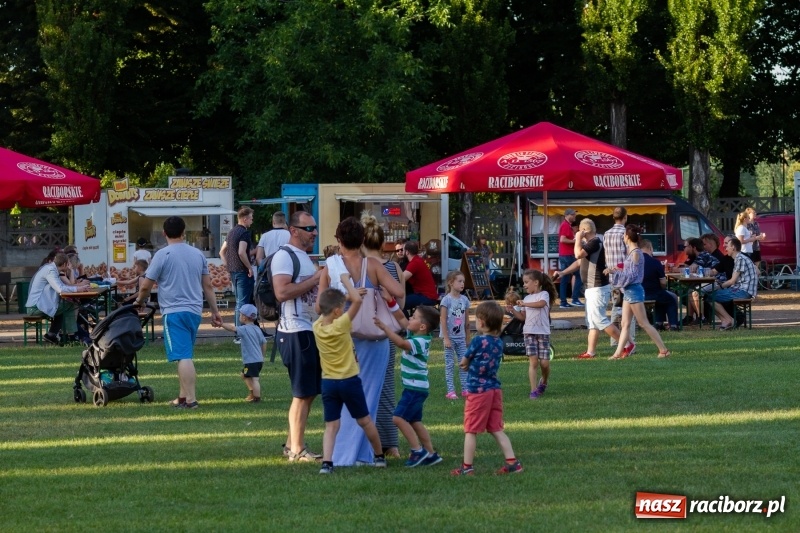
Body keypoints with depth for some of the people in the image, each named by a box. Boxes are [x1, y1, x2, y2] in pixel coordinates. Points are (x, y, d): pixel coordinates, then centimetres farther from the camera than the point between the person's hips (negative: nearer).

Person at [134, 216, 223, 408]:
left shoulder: (163, 255, -7)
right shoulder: (198, 254, 10)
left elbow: (145, 286, -5)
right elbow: (208, 286, 13)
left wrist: (140, 301, 15)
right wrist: (215, 311, 20)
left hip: (174, 312, -6)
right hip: (194, 311, 6)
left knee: (183, 357, -12)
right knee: (186, 356, 18)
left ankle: (190, 399, -18)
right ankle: (184, 396, 23)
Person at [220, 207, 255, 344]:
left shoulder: (232, 232, 15)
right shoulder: (244, 232, -13)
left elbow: (222, 251, 20)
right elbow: (241, 252, -26)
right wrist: (249, 267, -16)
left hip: (233, 271, 9)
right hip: (243, 271, -9)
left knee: (239, 303, 16)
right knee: (243, 303, -6)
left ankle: (237, 334, 19)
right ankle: (240, 336, -7)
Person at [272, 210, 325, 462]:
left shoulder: (305, 257, 19)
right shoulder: (284, 256, -13)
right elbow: (282, 292, -26)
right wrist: (316, 279, -21)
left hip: (311, 330, 10)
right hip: (295, 331, -10)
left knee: (309, 391, 13)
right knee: (303, 392, -7)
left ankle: (291, 445, 20)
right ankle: (297, 450, -2)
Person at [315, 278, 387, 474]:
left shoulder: (317, 327, -3)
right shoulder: (341, 325, -18)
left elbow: (325, 308, 18)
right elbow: (357, 300, -19)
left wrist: (342, 297, 14)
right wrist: (346, 280, -8)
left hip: (328, 383, 3)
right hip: (349, 381, -3)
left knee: (331, 426, 2)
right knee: (365, 421, 14)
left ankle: (327, 462, -15)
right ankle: (379, 456, 29)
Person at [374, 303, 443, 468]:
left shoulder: (420, 342, -20)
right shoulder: (416, 336, 7)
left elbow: (401, 343, -38)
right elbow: (401, 318, 14)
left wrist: (384, 327, -41)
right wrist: (390, 302, 6)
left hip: (415, 388, -10)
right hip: (415, 388, 10)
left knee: (399, 418, -13)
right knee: (415, 421, 14)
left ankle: (418, 450, -9)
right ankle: (431, 453, 17)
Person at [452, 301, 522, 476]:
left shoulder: (478, 341, -15)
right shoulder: (499, 343, 5)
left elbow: (463, 363, -4)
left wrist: (466, 363, 16)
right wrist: (472, 365, 9)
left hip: (478, 390, -6)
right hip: (495, 389, 6)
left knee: (471, 430, 3)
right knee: (497, 430, 12)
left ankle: (467, 467, 7)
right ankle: (512, 462, 7)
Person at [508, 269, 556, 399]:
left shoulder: (544, 294, -2)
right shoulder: (527, 298, 16)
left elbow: (541, 303, -24)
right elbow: (522, 317, 17)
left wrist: (524, 304, -27)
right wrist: (512, 310, 1)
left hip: (543, 332, -4)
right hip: (529, 333, 4)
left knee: (544, 363, -2)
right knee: (533, 361, -8)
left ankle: (543, 382, 28)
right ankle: (534, 390, -10)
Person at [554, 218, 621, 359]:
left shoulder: (595, 242, -17)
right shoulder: (589, 243, 16)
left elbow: (579, 254, -30)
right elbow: (580, 262, 25)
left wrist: (578, 238, -15)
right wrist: (562, 273, 19)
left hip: (597, 288, -11)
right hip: (591, 288, 11)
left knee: (599, 319, -10)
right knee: (592, 322, 11)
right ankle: (590, 352, 13)